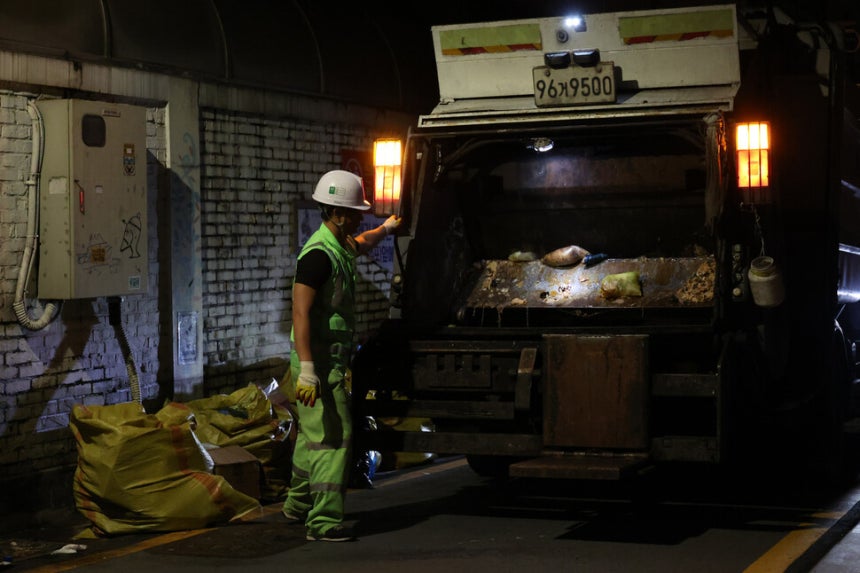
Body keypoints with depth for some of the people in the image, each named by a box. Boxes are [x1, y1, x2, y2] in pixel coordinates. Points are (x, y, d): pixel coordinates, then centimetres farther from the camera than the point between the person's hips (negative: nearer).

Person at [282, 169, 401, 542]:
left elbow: (360, 244, 41)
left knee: (314, 434, 19)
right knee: (333, 437, -13)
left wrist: (386, 229, 59)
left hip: (332, 360, 10)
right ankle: (323, 522, -14)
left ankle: (298, 505, 33)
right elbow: (301, 312, -26)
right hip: (320, 363, -10)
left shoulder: (341, 246, 12)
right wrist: (307, 371, -32)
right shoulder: (319, 254, -20)